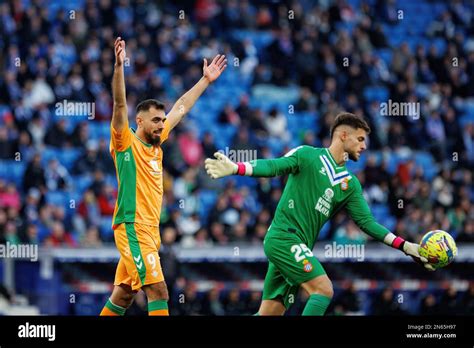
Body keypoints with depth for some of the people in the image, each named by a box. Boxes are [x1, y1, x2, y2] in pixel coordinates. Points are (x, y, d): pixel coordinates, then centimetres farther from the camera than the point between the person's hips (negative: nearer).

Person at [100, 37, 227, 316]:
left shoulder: (156, 142, 13)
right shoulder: (125, 143, -6)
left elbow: (182, 107, 22)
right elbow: (120, 104, -19)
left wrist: (206, 80, 26)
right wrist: (119, 66, -29)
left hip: (150, 229, 8)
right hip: (133, 228, -8)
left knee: (124, 293, 12)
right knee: (158, 291, -15)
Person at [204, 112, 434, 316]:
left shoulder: (350, 185, 15)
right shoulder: (308, 155, -2)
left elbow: (367, 223, 10)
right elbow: (273, 166, -13)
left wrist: (406, 247, 0)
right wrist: (235, 168, -31)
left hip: (300, 247, 7)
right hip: (283, 237, -7)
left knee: (270, 312, 5)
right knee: (323, 289, -19)